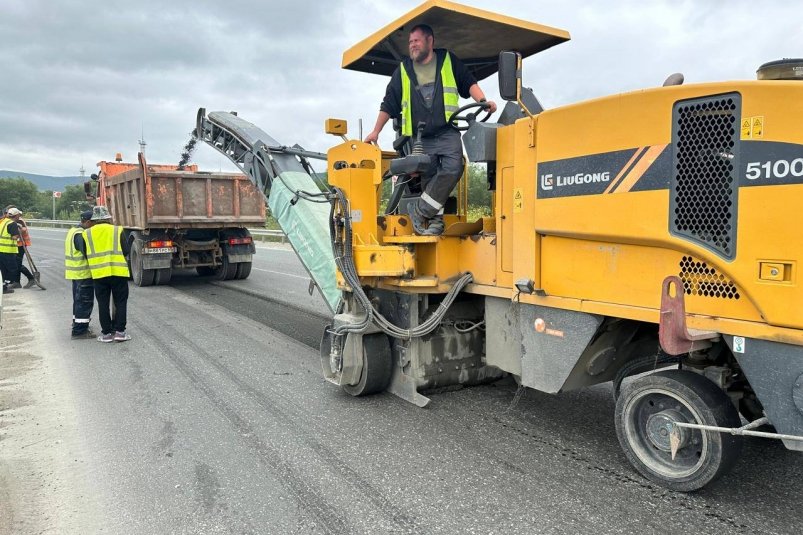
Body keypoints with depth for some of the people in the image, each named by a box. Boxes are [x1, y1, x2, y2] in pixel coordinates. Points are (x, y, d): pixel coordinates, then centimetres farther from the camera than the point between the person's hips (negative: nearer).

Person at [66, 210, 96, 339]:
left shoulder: (73, 231, 15)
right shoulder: (80, 235, -19)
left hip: (76, 273, 11)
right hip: (83, 274, -11)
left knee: (78, 300, 21)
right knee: (85, 301, -6)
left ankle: (78, 325, 32)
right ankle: (80, 330, -4)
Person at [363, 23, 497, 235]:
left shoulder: (449, 61, 12)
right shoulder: (403, 71, 14)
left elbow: (469, 83, 11)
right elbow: (389, 104, 15)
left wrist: (483, 101, -7)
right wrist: (376, 130, 10)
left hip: (447, 133, -1)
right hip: (420, 138, 2)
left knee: (453, 168, -22)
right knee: (429, 178, -1)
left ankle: (420, 211, -15)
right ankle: (435, 220, 8)